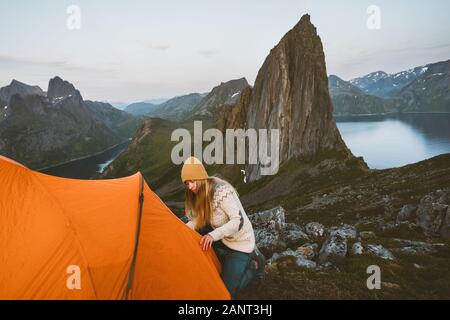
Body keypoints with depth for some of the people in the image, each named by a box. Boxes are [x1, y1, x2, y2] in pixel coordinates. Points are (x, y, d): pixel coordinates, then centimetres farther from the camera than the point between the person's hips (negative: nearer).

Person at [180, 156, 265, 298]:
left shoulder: (222, 191, -32)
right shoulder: (199, 193, -6)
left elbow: (239, 221, -33)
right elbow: (199, 219, -2)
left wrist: (213, 235, -44)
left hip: (239, 242, -8)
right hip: (221, 238, 8)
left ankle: (254, 266, 16)